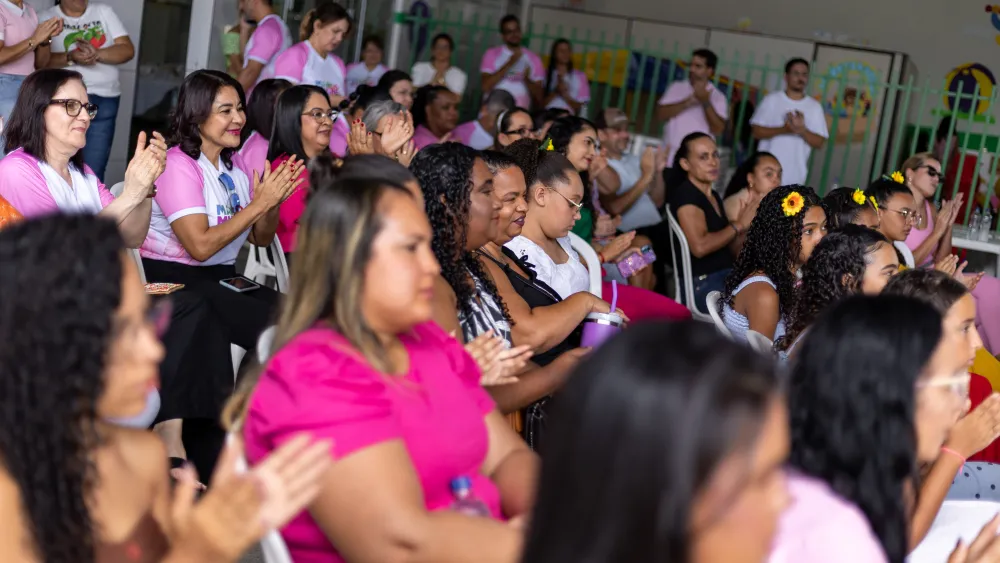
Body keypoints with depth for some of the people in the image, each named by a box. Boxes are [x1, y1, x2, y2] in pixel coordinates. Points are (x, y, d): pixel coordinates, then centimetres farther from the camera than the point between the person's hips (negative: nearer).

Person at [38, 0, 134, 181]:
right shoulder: (47, 18, 5)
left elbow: (128, 50, 4)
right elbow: (39, 60, -6)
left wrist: (96, 54, -13)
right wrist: (71, 57, -21)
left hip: (105, 101, 2)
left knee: (93, 173, -1)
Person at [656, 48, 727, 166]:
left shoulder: (718, 97, 2)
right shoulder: (677, 87, 8)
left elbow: (718, 129, -8)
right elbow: (661, 113, -5)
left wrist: (706, 102, -18)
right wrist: (689, 101, -14)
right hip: (670, 157, 2)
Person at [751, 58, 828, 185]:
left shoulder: (815, 107, 6)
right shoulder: (771, 100, 2)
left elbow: (819, 143, 2)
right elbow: (757, 132, -3)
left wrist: (802, 130, -18)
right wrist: (783, 129, -19)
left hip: (794, 176, 0)